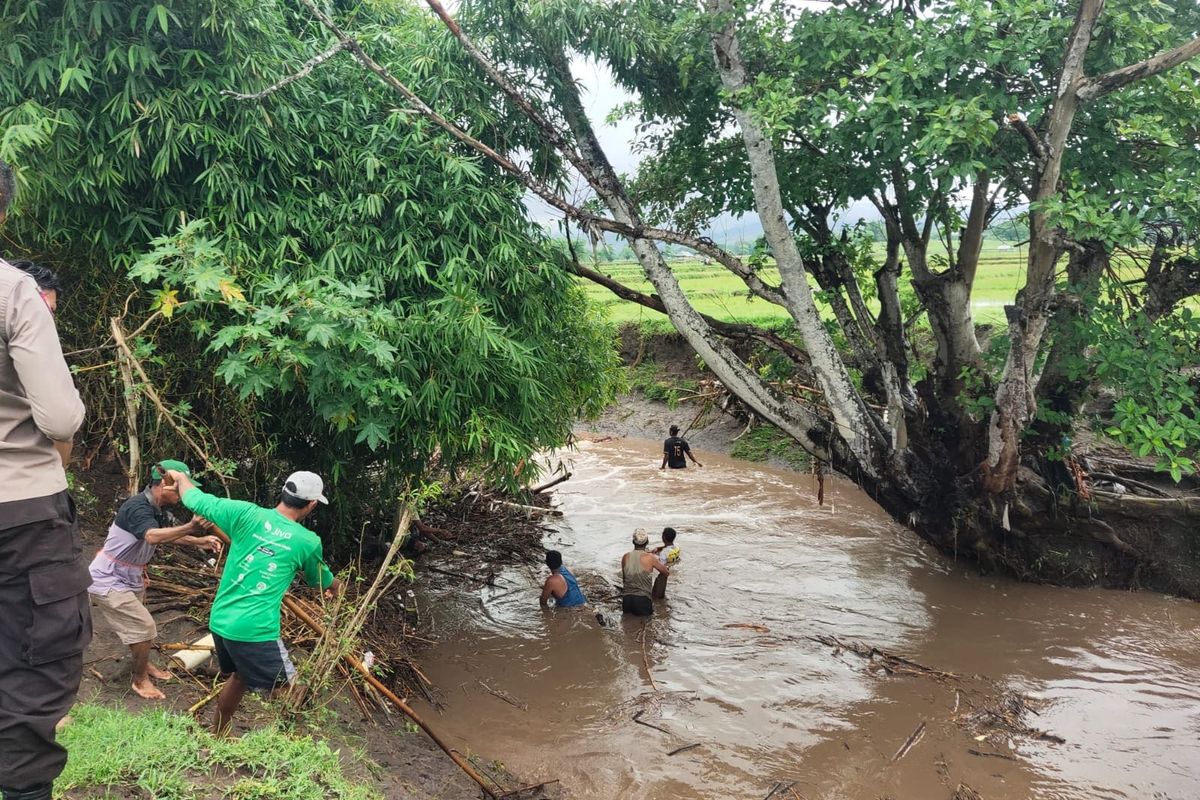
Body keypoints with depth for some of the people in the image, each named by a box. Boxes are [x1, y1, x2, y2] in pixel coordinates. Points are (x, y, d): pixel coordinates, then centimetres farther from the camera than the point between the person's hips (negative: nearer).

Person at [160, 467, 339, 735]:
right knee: (285, 693, 8)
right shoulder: (308, 542, -5)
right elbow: (324, 582, 16)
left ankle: (217, 737, 43)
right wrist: (336, 585, 40)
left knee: (240, 676, 29)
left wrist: (180, 476, 28)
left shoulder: (247, 514, -3)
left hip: (220, 621, 6)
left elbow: (194, 500, 6)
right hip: (255, 631, -6)